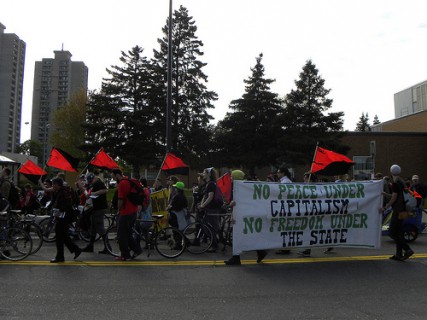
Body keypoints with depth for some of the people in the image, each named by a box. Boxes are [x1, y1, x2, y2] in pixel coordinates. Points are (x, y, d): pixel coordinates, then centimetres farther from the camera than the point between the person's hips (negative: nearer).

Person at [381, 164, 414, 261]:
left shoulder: (395, 183, -15)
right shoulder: (402, 182, 13)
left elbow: (394, 198, -16)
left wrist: (385, 207, -9)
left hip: (397, 210, -9)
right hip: (402, 210, 9)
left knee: (393, 233, -6)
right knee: (399, 233, 11)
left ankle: (408, 249, -11)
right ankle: (399, 254, 15)